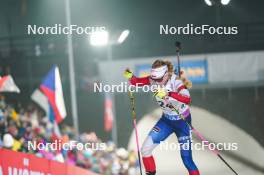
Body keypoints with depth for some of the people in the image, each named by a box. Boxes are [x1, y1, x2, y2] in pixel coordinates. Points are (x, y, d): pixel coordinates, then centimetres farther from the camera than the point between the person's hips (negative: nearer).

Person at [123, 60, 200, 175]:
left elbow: (187, 100, -46)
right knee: (145, 149, -2)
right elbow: (136, 82, -11)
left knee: (187, 160, -7)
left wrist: (168, 93, -61)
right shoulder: (154, 80, -13)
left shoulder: (176, 82, -29)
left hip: (183, 121, -5)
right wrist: (130, 76, -34)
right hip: (166, 120, 5)